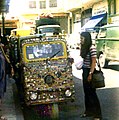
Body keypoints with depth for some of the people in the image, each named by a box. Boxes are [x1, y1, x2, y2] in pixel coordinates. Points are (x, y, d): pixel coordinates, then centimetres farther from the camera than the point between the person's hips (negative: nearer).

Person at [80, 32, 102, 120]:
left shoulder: (92, 48, -17)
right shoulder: (84, 47, 9)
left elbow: (94, 62, -17)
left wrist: (90, 74, -18)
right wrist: (84, 72, 13)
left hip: (89, 71, -8)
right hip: (85, 71, 8)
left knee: (92, 93, -2)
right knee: (86, 92, 14)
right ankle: (88, 111, 26)